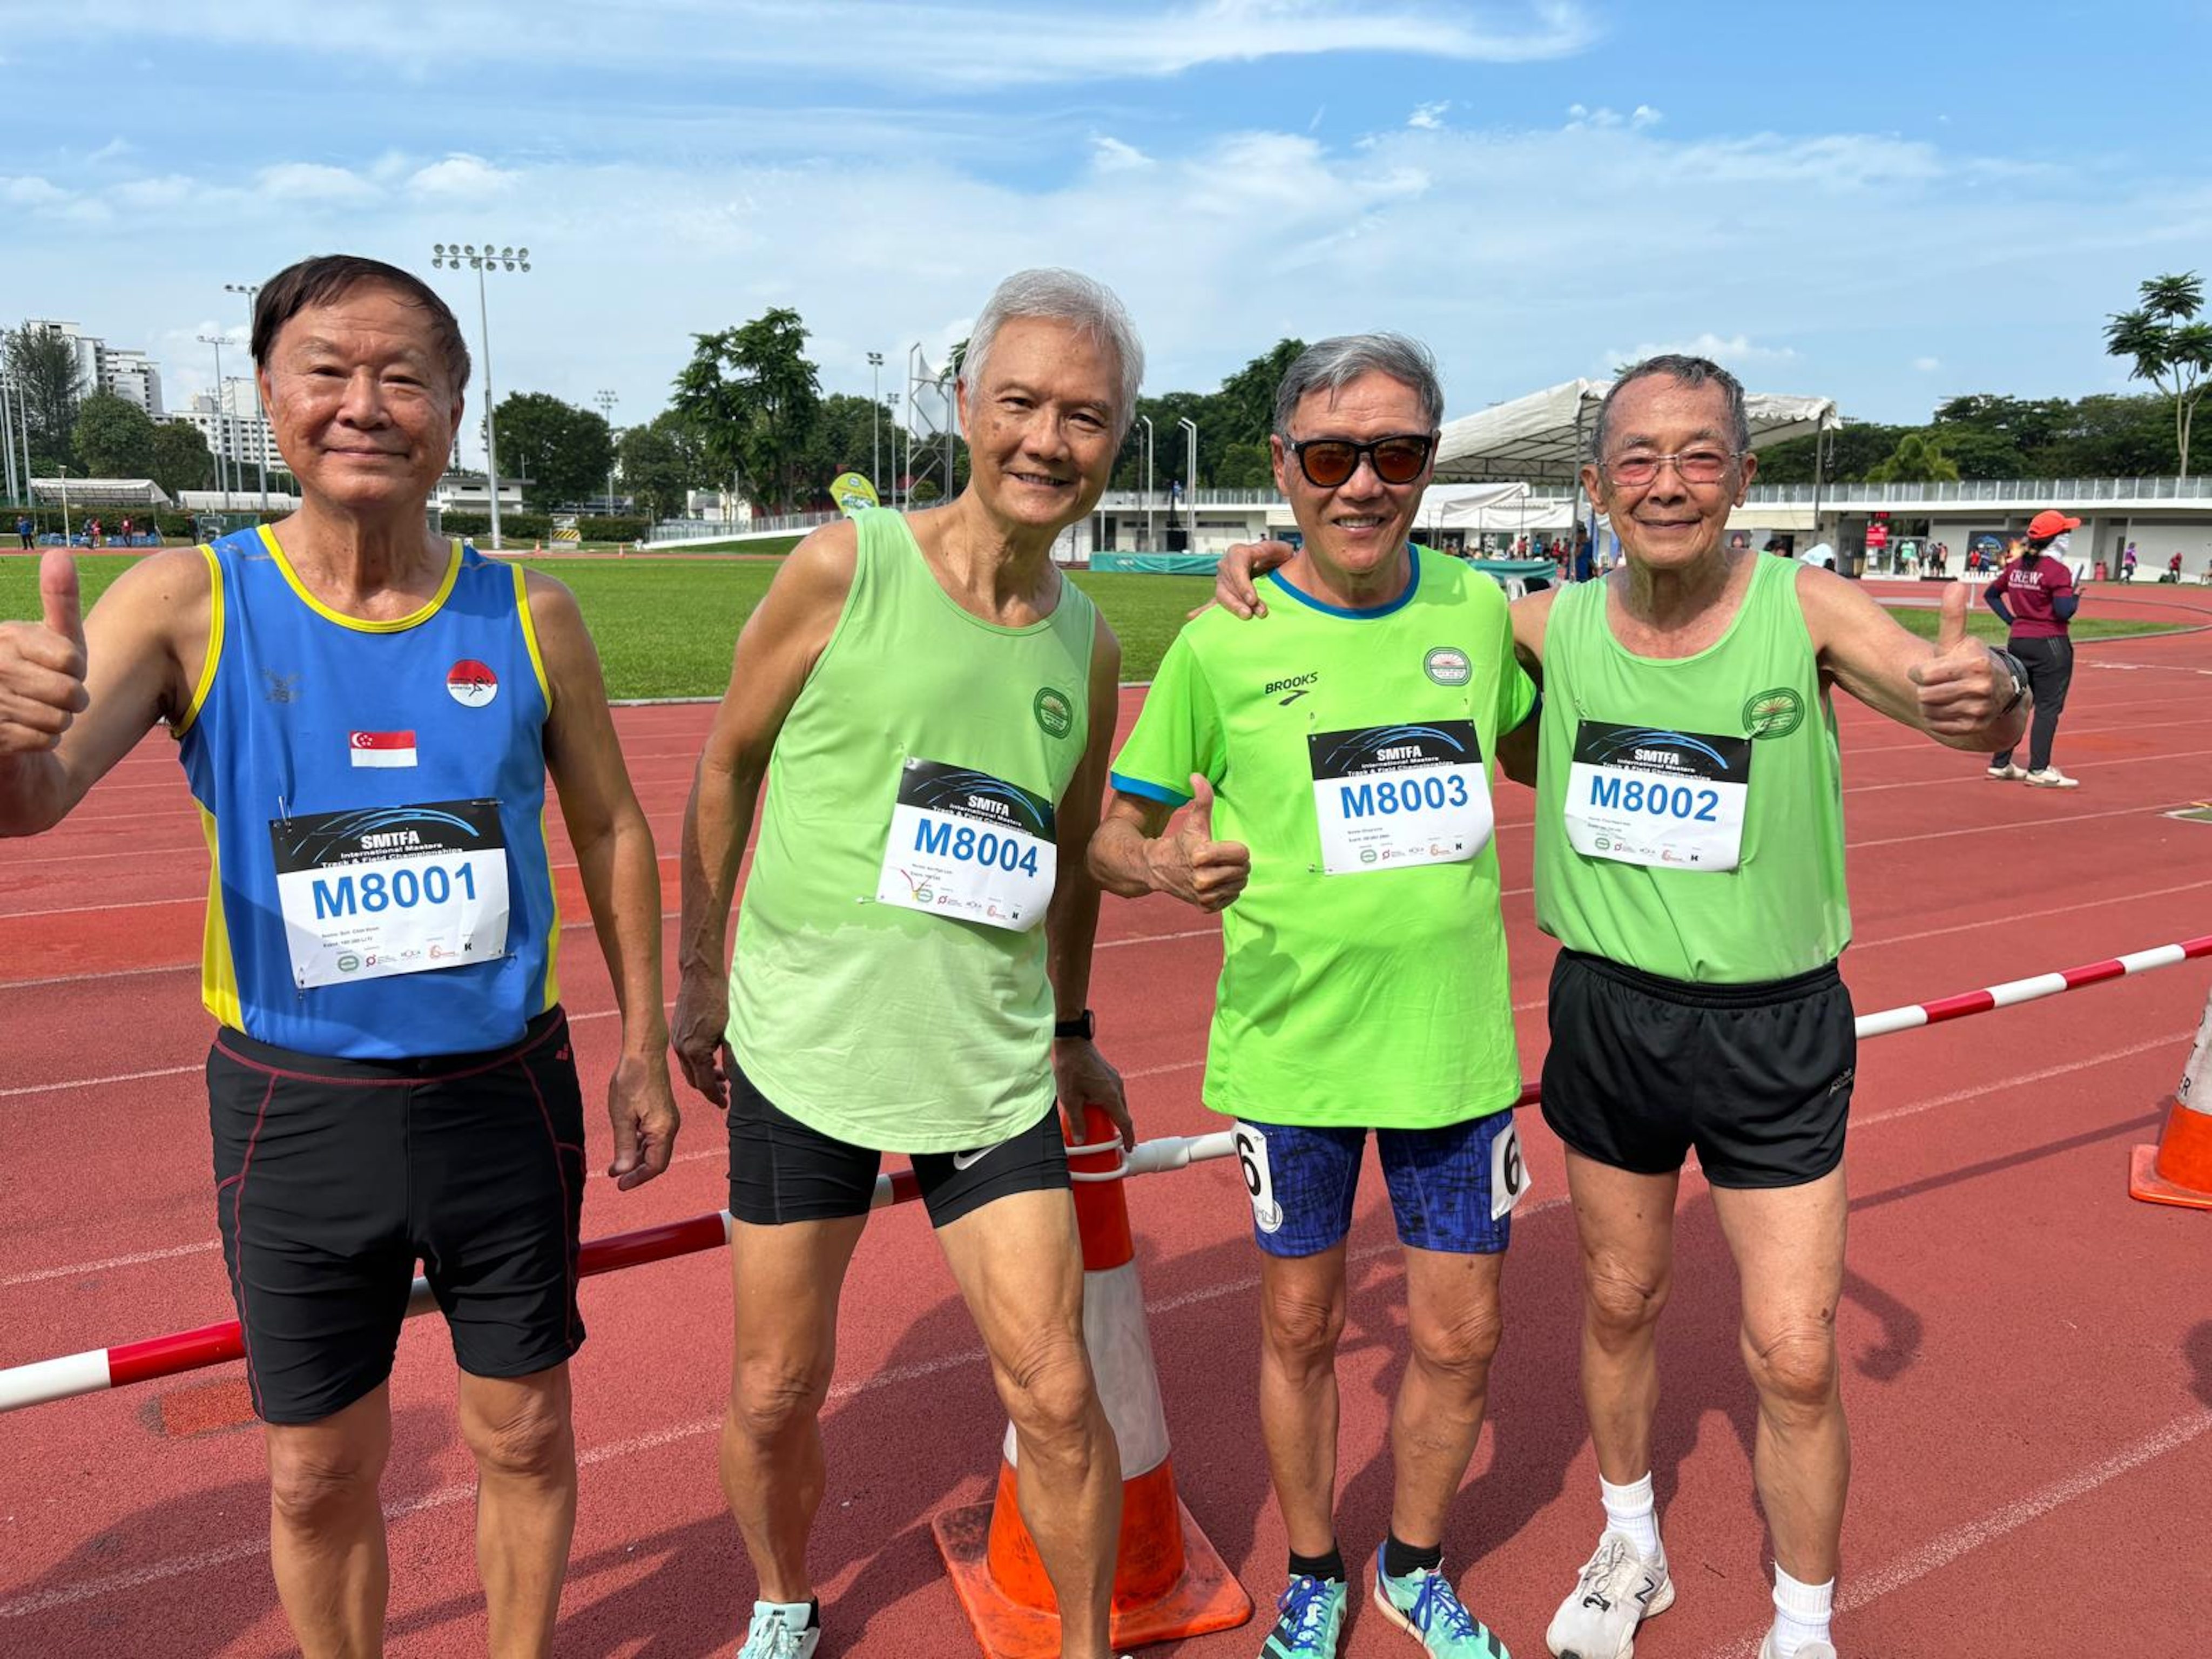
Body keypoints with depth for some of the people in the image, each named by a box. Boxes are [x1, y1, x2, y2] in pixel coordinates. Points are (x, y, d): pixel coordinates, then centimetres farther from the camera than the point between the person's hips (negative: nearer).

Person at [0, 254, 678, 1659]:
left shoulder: (529, 616, -5)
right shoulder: (191, 603, -8)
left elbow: (612, 831, 4)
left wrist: (647, 1046, 6)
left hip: (507, 1094, 1)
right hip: (297, 1110, -1)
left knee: (524, 1438, 16)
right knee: (318, 1476, 15)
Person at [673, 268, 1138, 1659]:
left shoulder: (1086, 642, 2)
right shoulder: (844, 570, -10)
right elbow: (726, 769, 1)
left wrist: (1071, 1028, 22)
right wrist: (701, 981, 6)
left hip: (990, 1063, 2)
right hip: (804, 1042, -2)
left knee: (1055, 1391, 3)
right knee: (777, 1391, 12)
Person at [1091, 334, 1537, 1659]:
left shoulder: (1479, 611, 0)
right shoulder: (1222, 643, -9)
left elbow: (1545, 747, 20)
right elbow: (1111, 831, -5)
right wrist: (1162, 867, -26)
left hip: (1457, 1042, 3)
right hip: (1291, 1044, -2)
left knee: (1463, 1338, 13)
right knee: (1301, 1327, 14)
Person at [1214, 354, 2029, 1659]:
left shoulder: (1804, 609, -10)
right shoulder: (1555, 626, -5)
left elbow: (1978, 716, -19)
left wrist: (1991, 689, -43)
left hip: (1776, 1027, -2)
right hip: (1607, 1013, 2)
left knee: (1795, 1357, 3)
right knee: (1620, 1303, 18)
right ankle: (1633, 1548, 44)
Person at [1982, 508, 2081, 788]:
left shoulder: (2016, 567, 7)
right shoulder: (2057, 570, -14)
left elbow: (1991, 593, 17)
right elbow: (2064, 611, -20)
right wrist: (2076, 596, 0)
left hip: (2018, 642, 7)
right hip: (2050, 645, -7)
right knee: (2048, 706, -1)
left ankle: (2000, 764, 17)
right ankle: (2039, 770, -2)